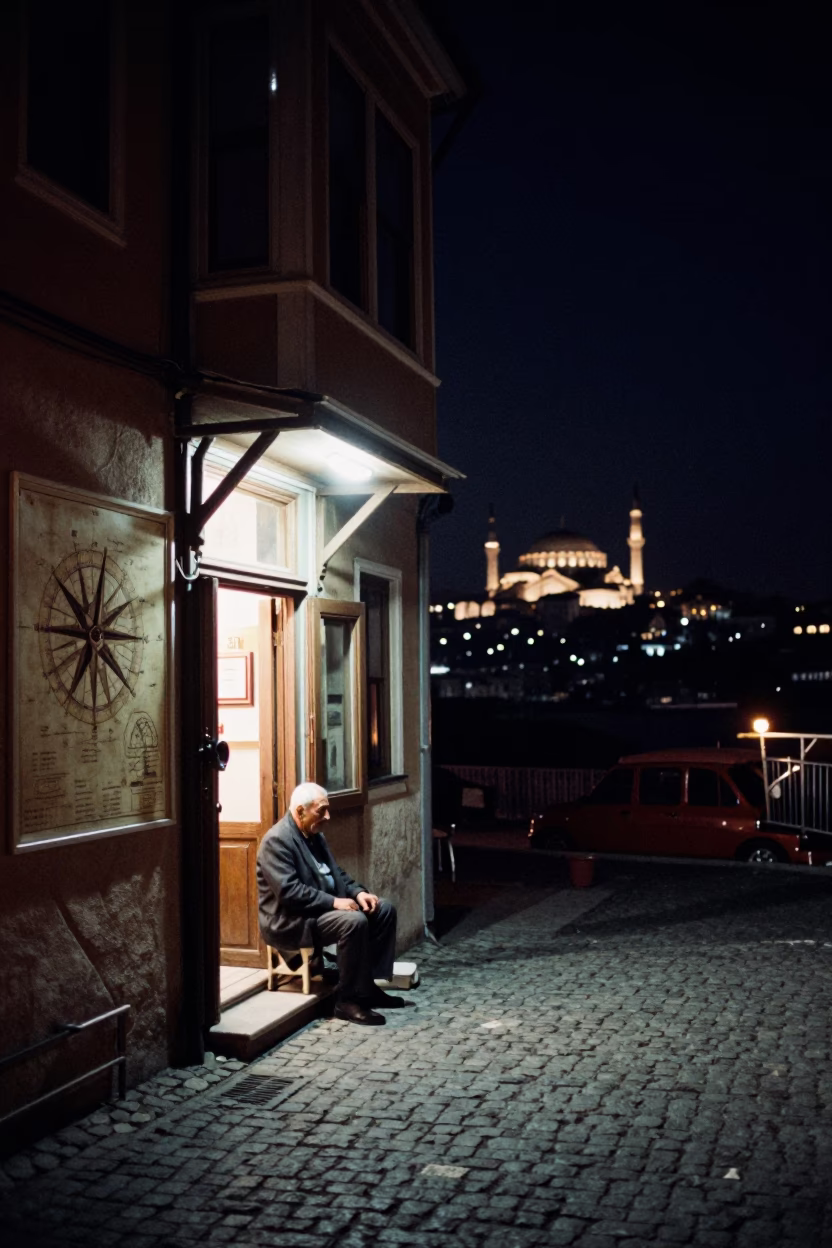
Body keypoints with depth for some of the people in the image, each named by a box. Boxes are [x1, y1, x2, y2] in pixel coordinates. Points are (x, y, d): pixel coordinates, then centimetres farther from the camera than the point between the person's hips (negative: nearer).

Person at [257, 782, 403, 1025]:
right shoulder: (277, 840, -19)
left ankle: (368, 985, 2)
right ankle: (348, 1000, -20)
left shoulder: (314, 834, 11)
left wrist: (358, 892, -2)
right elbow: (288, 892, -27)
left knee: (384, 910, -1)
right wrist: (334, 902, -26)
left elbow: (336, 872, 17)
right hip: (289, 920, -10)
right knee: (355, 921, -31)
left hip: (325, 907, 10)